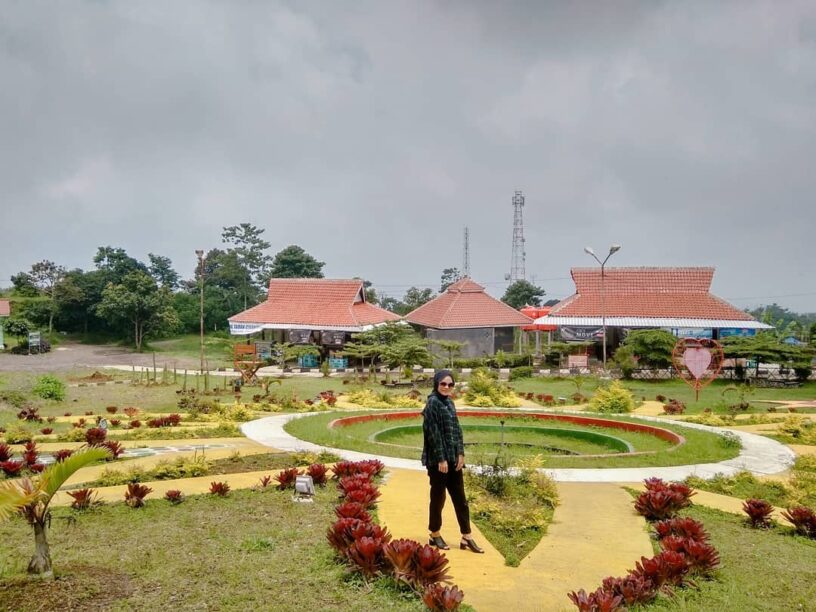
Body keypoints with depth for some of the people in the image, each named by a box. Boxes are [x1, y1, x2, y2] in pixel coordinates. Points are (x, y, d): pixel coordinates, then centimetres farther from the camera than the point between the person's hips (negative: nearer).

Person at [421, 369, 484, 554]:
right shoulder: (433, 403, -13)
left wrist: (461, 454, 4)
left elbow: (456, 429, 12)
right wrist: (441, 459, -18)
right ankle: (435, 535, 21)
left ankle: (466, 537, 16)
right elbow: (433, 433, -17)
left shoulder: (449, 402, 11)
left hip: (453, 457, 8)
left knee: (460, 497, 10)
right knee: (438, 497, 5)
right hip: (438, 459, -8)